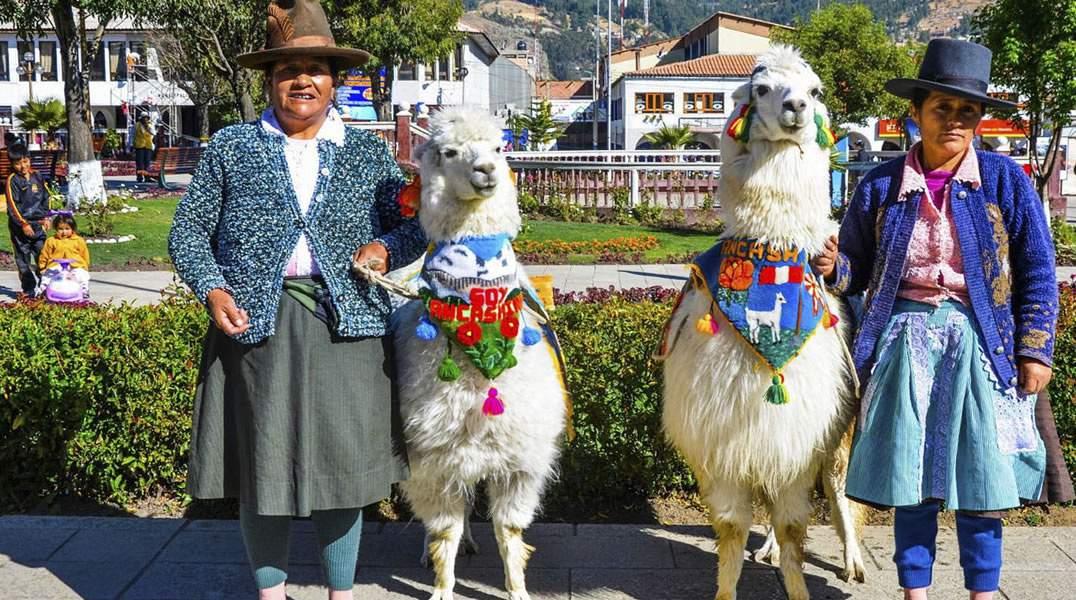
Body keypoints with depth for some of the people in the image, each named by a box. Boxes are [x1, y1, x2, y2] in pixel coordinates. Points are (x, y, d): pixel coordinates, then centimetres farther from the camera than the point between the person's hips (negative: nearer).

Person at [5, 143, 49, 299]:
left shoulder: (36, 176, 6)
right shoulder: (12, 180, -9)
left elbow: (45, 197, 14)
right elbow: (12, 205, -13)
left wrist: (45, 216, 6)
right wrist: (23, 224, -17)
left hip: (37, 223, 4)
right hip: (20, 226, -4)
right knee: (23, 258, 3)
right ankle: (28, 289, 8)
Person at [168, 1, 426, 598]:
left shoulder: (368, 153, 11)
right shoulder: (231, 146, 9)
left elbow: (414, 221, 15)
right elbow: (188, 229, 8)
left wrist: (387, 247, -7)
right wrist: (212, 290, -8)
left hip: (345, 326, 1)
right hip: (254, 323, 0)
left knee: (341, 463, 5)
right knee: (261, 466, 5)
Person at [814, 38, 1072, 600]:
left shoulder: (1004, 179, 0)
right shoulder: (881, 185, 3)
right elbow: (856, 268, 10)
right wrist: (833, 268, -13)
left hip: (979, 343, -1)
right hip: (904, 340, 1)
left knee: (978, 481, 4)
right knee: (910, 480, 6)